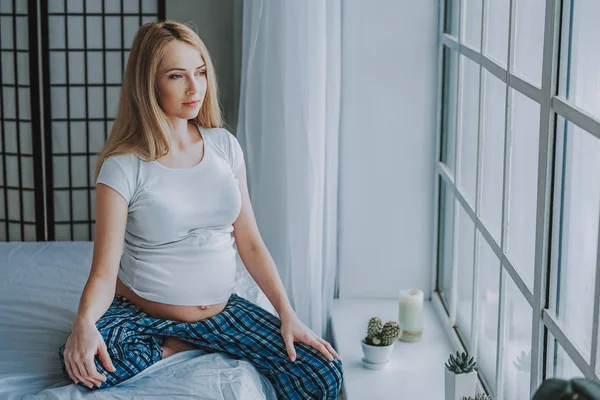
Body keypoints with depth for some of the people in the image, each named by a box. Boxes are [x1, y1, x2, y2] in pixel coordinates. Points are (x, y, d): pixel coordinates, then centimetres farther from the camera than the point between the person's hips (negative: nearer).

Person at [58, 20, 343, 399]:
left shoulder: (224, 145, 1)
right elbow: (104, 271, -18)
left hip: (221, 308, 3)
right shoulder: (124, 166, -13)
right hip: (141, 311, -3)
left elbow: (250, 242, 4)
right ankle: (186, 346, -8)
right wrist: (84, 322, -40)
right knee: (83, 362, -36)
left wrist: (288, 315, -6)